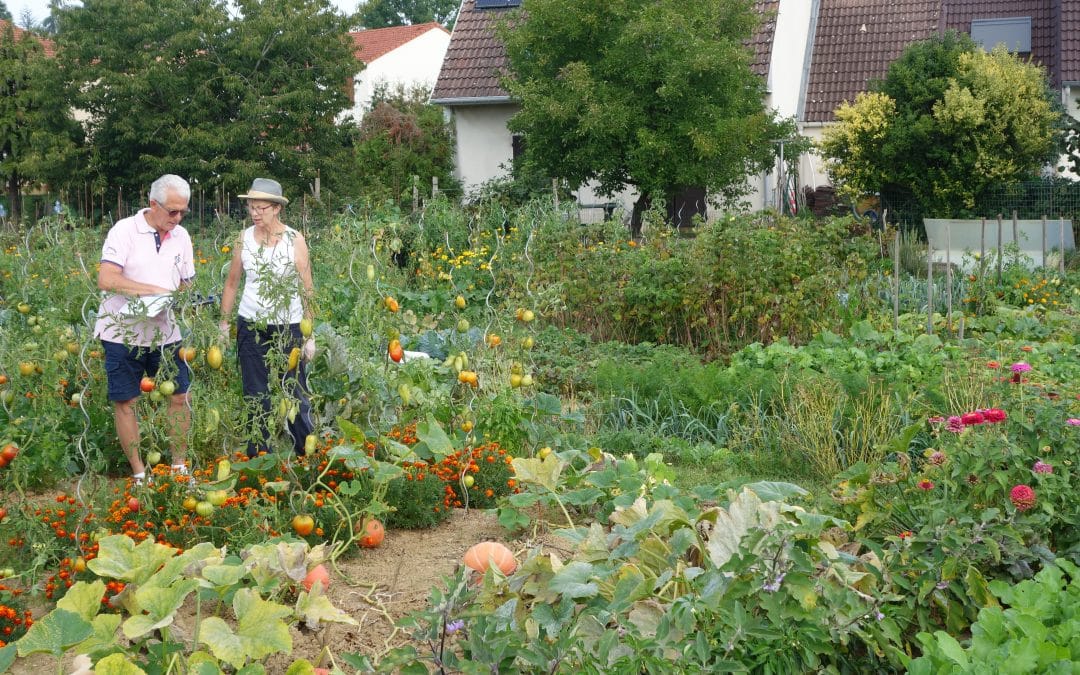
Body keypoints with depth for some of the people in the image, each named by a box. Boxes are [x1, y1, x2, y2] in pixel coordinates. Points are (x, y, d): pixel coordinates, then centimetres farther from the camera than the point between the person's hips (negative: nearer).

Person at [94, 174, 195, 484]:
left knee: (179, 397, 5)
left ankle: (179, 467, 19)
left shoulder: (181, 236, 5)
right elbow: (106, 279, -23)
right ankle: (139, 474, 14)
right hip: (123, 333, -4)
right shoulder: (125, 231, -12)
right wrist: (155, 291, -27)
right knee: (125, 402, 2)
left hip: (165, 334, 5)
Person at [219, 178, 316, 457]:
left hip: (288, 327, -3)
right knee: (256, 396, 9)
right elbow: (232, 283, 11)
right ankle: (258, 456, 20)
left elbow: (307, 289, -4)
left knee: (296, 394, 3)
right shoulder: (244, 238, 0)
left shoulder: (295, 240, -7)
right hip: (250, 326, 3)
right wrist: (224, 322, 9)